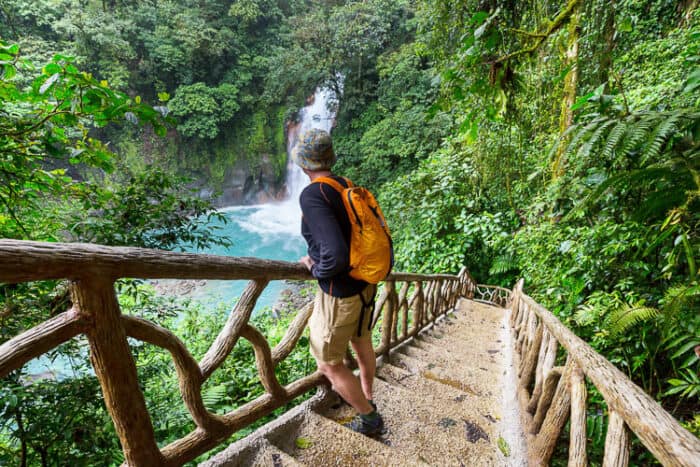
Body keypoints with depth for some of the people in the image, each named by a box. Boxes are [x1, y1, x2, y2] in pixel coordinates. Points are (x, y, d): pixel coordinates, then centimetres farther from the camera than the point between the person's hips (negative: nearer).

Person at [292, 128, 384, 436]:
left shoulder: (313, 195, -25)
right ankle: (366, 397, 52)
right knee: (361, 341, 28)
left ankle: (369, 418, 31)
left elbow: (336, 255, -35)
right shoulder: (347, 187, -1)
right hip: (363, 283, 8)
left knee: (329, 365, 13)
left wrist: (315, 269, -13)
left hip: (339, 294, -8)